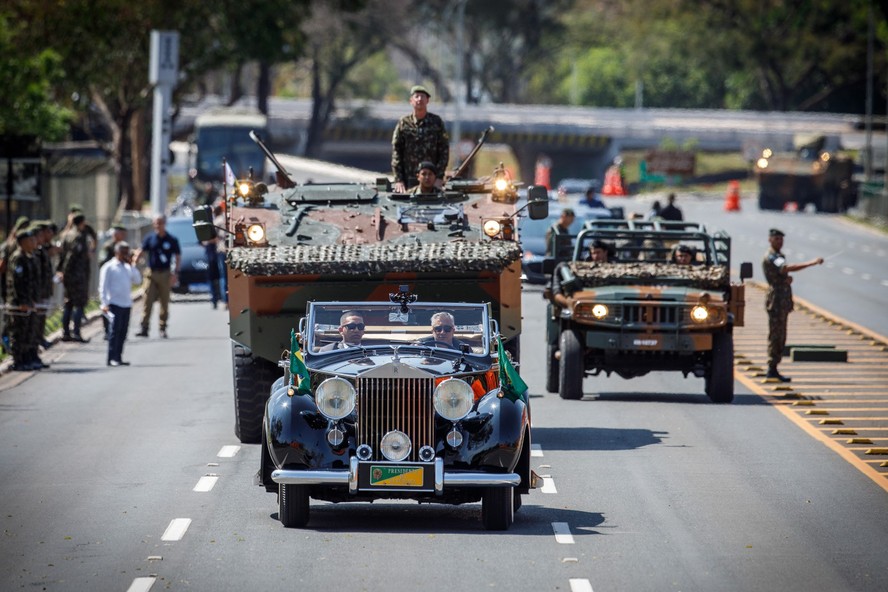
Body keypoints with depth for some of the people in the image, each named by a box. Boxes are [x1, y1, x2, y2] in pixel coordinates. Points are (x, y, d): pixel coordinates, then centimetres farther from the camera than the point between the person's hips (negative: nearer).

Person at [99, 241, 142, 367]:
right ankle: (112, 358, -8)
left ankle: (118, 357, 11)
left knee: (123, 332, 6)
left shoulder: (128, 267, 15)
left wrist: (132, 265, 3)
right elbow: (103, 287, -5)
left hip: (126, 304, 6)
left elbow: (137, 280, 8)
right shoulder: (109, 267, -2)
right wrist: (104, 304, -12)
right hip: (114, 304, -6)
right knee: (115, 330, -9)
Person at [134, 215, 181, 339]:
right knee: (148, 301, -6)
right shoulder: (150, 239, 5)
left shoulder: (172, 240, 2)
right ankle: (144, 328, -6)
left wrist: (175, 273, -5)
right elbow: (141, 252, -2)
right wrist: (134, 261, -21)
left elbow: (178, 257, 5)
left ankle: (163, 329, 13)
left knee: (164, 303, 4)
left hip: (165, 274, 0)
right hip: (151, 273, 0)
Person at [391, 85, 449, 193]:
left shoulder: (437, 122, 5)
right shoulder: (403, 123, 3)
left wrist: (439, 177, -4)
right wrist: (398, 180, -5)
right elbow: (396, 152, 2)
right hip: (408, 179, 0)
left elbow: (444, 150, 4)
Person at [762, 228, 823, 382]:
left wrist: (789, 279, 0)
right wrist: (811, 263, -36)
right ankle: (772, 370, -9)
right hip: (776, 299, -10)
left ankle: (772, 369, 14)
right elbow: (788, 268, -31)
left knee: (780, 336, 10)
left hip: (784, 300, 10)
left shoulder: (780, 255, 18)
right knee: (775, 335, -9)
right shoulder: (770, 257, -14)